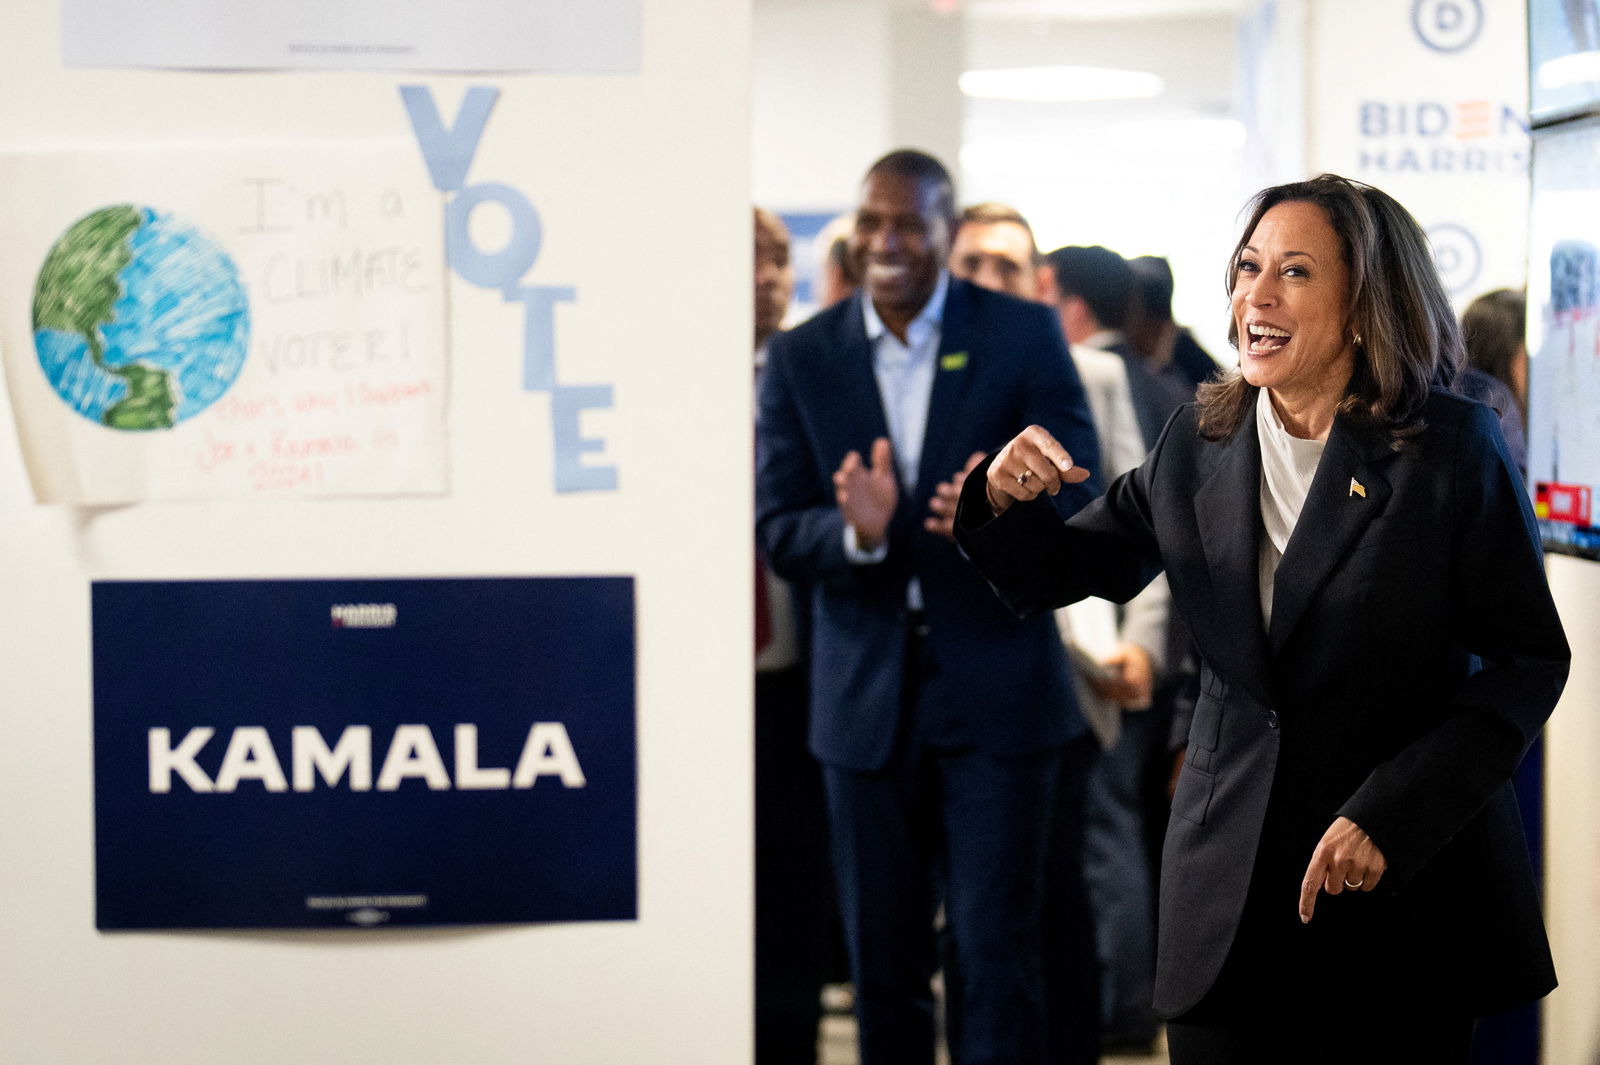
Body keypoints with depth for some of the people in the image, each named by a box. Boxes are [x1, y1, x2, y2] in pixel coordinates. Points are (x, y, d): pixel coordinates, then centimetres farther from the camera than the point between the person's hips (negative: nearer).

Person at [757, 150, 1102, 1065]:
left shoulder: (1024, 336, -1)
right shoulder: (801, 357, 4)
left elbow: (1081, 501, -5)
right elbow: (778, 533, 1)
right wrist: (854, 532, -21)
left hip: (994, 687, -2)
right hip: (866, 691, 2)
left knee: (997, 949, -4)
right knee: (883, 957, 10)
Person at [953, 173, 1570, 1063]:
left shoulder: (1455, 447, -9)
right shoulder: (1200, 442, 4)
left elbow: (1530, 660, -8)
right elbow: (1064, 574, 13)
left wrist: (1391, 817, -17)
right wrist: (1009, 500, -11)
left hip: (1410, 881, -3)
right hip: (1230, 880, 3)